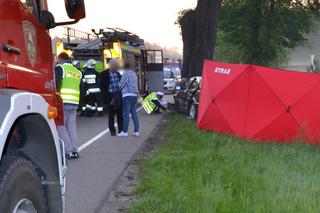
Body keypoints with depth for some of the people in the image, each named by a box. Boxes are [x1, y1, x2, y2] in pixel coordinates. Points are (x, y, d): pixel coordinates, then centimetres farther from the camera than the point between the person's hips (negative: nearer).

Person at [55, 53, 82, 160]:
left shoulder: (60, 68, -1)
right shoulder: (77, 71, 19)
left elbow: (56, 84, -11)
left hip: (63, 102, -7)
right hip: (75, 103, 7)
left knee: (61, 127, -1)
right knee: (72, 126, 14)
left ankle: (69, 151, -6)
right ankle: (75, 151, 12)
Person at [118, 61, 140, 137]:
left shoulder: (126, 73, -9)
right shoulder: (134, 74, 14)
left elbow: (121, 85, -6)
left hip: (127, 95, -7)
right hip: (135, 95, 7)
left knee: (126, 114, -4)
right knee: (134, 114, 8)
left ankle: (125, 132, -3)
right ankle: (136, 131, 7)